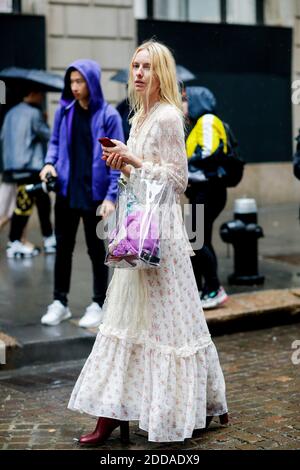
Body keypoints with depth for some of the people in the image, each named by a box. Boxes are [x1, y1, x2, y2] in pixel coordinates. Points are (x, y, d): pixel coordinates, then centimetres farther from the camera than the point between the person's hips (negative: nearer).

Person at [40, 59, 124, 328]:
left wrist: (111, 196, -14)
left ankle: (98, 305, 19)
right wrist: (50, 162, -8)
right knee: (63, 247, 10)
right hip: (66, 191, 4)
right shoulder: (64, 111, 2)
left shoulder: (108, 116, -8)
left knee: (96, 249, 8)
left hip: (95, 193, -4)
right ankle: (60, 302, 22)